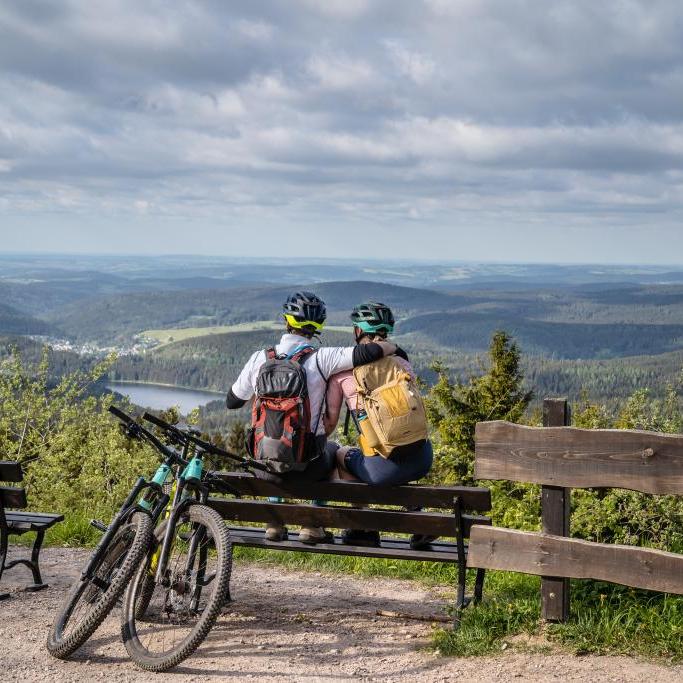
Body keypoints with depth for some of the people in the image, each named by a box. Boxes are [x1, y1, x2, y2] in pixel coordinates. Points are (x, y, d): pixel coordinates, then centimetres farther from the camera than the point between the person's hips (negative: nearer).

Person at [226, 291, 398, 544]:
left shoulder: (260, 359, -4)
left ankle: (274, 522, 30)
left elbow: (231, 402, 7)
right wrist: (395, 348, 4)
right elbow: (369, 351, -19)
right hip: (306, 466, -2)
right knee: (332, 450, 32)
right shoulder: (321, 359, -12)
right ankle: (313, 524, 26)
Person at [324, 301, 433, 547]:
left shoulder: (342, 367, 4)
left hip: (385, 468, -4)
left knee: (342, 454, 29)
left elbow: (329, 423, 9)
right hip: (423, 460, 4)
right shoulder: (401, 361, 13)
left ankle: (363, 527, 25)